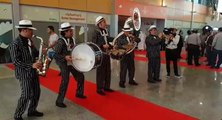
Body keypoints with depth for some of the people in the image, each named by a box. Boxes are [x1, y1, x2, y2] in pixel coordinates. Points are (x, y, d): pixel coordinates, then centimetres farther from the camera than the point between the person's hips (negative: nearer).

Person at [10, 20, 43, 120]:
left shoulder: (29, 41, 8)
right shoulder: (15, 44, -17)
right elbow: (15, 61, -21)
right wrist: (31, 65, -26)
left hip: (33, 72, 8)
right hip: (24, 74, -8)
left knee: (36, 93, 14)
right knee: (26, 96, -2)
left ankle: (32, 111, 33)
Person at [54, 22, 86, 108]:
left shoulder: (72, 39, 4)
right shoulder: (60, 41, -19)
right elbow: (55, 55, -21)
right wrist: (65, 57, -34)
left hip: (72, 62, 8)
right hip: (64, 64, -8)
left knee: (80, 76, 13)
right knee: (65, 81, -12)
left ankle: (79, 93, 35)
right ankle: (59, 101, 2)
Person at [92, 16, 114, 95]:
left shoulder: (106, 31, 11)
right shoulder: (96, 32, -11)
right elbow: (93, 44, -16)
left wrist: (111, 46, 6)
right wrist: (102, 46, -24)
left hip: (107, 54, 8)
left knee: (108, 71, 13)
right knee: (100, 72, 0)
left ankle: (106, 87, 27)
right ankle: (99, 89, 12)